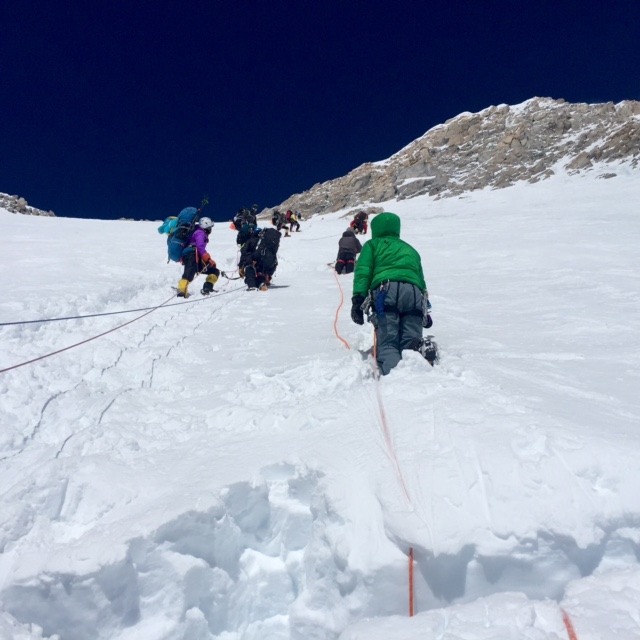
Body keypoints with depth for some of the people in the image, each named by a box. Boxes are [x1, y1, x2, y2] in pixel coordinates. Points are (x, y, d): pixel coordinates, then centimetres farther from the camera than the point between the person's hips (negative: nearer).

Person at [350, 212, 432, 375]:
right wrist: (426, 311, 39)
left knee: (387, 343, -12)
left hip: (386, 290, -4)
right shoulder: (410, 249, 40)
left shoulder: (372, 244, 25)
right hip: (414, 292, 4)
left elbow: (363, 271, 7)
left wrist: (358, 300, -2)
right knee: (410, 341, -1)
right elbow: (421, 280, 37)